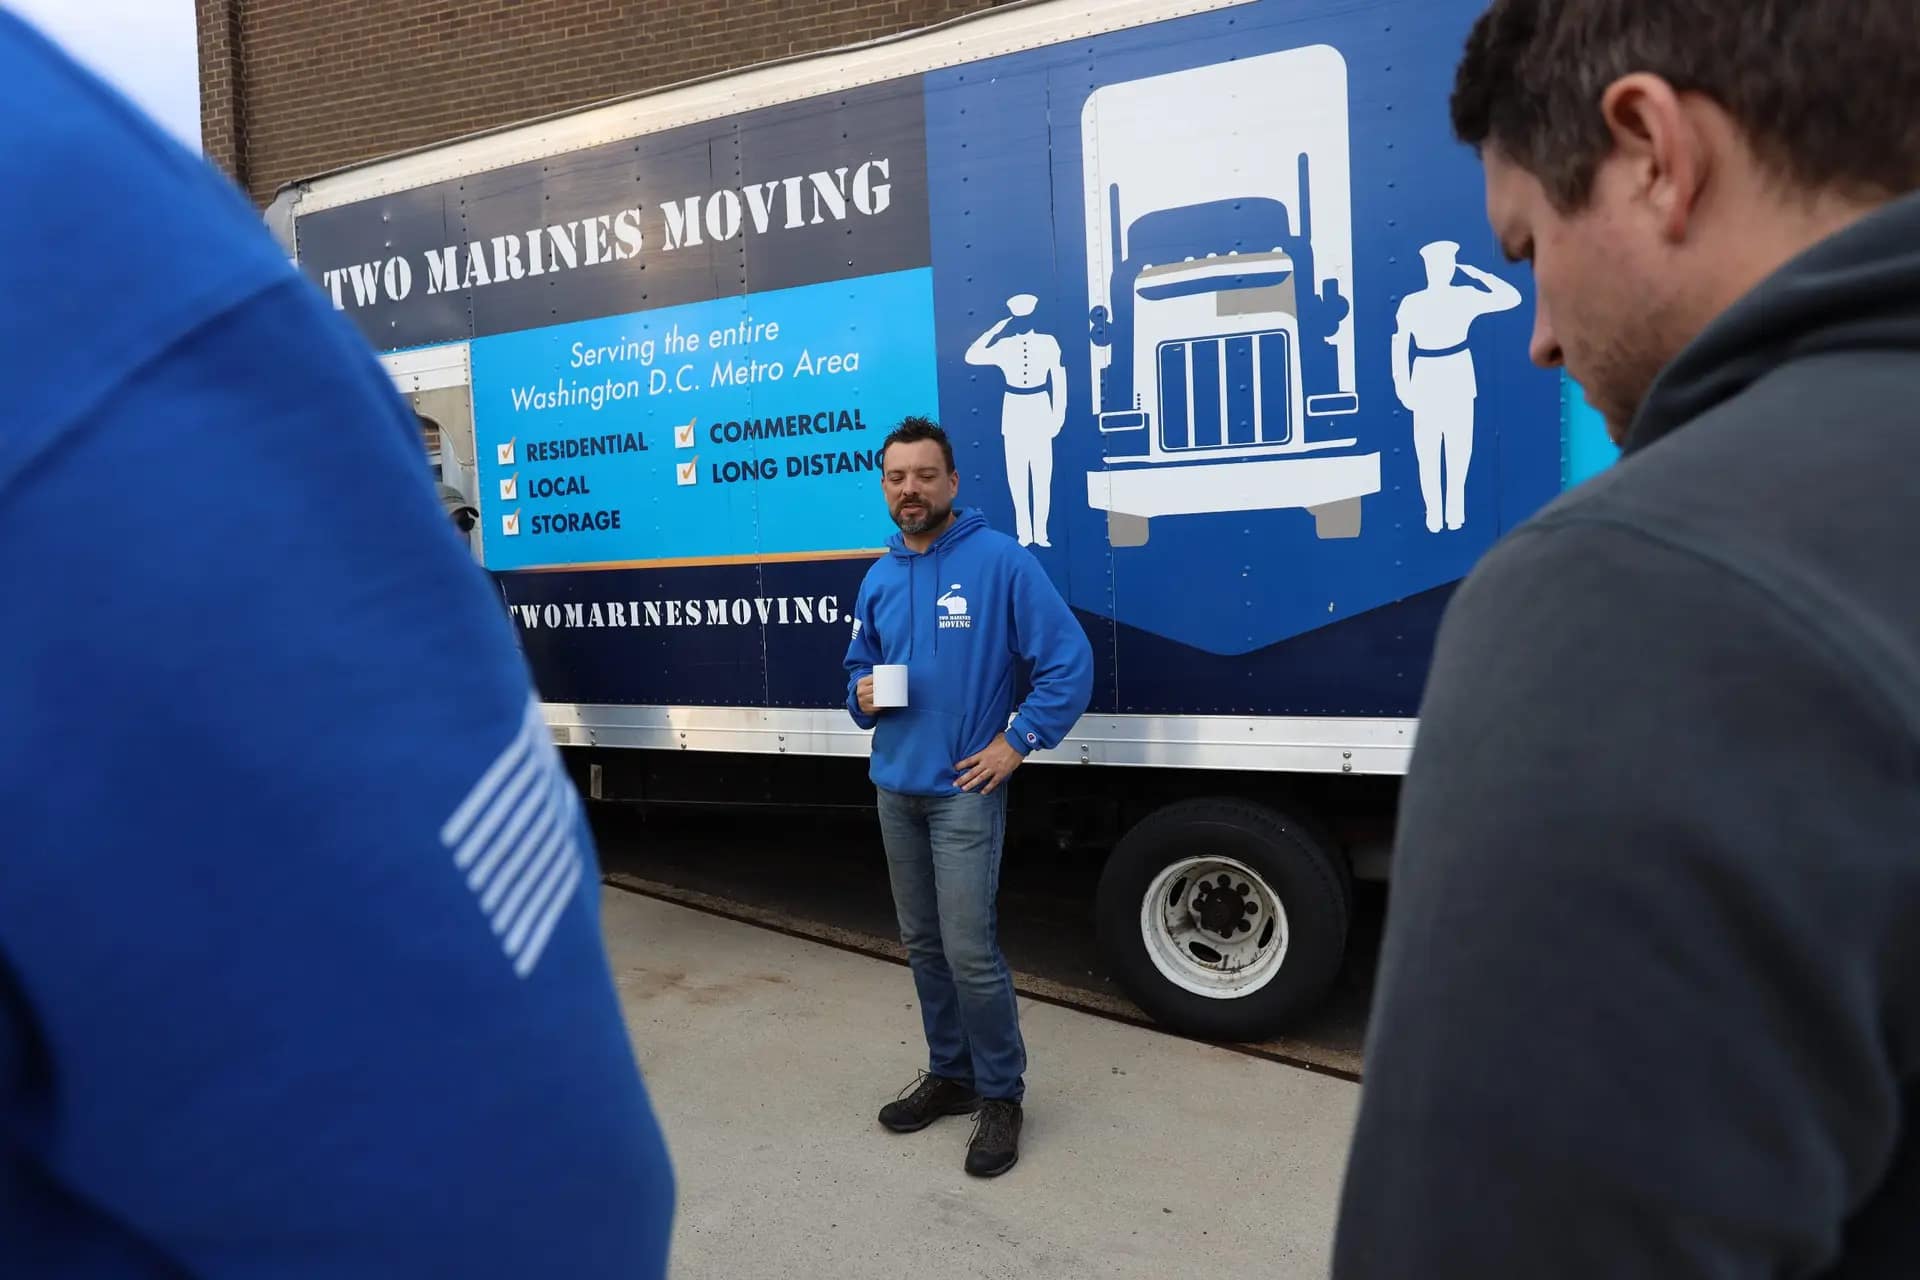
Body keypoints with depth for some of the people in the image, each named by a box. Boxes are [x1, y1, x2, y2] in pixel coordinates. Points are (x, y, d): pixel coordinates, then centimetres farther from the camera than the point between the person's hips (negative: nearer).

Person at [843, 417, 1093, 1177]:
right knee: (923, 944, 15)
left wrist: (1017, 741, -14)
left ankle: (1001, 1095, 12)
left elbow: (1068, 660, -12)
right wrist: (861, 697, -1)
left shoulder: (1000, 560, -10)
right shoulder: (879, 579, 10)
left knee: (968, 949, -7)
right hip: (895, 787, 7)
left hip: (964, 788, -6)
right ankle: (949, 1073, 31)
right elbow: (859, 665, 22)